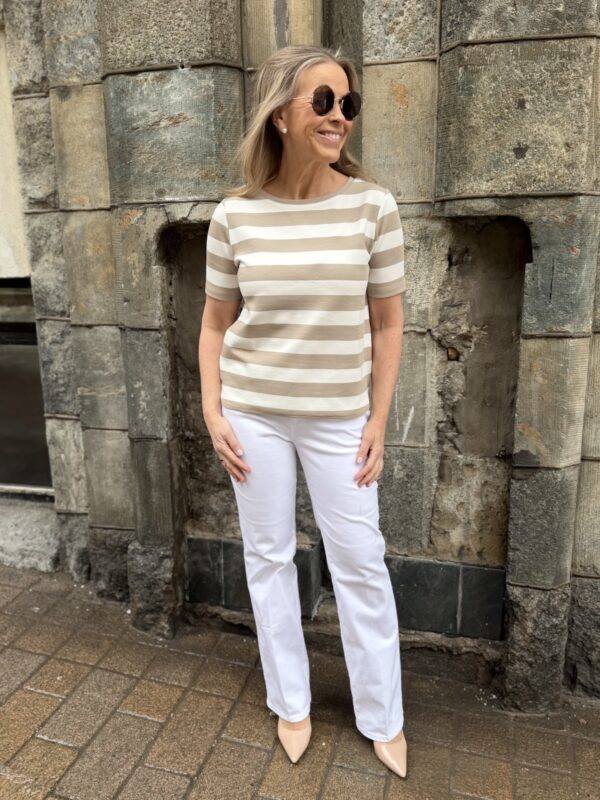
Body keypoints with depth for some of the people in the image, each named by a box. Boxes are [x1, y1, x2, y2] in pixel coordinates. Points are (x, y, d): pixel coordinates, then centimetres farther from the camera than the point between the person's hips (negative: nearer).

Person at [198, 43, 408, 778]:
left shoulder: (373, 205, -6)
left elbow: (387, 322, -1)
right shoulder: (234, 214, -3)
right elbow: (216, 322, 5)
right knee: (267, 557, 12)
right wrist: (212, 414, -1)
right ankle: (290, 704, 36)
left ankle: (383, 719, 32)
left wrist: (379, 422, -2)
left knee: (360, 563, 7)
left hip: (338, 417, -1)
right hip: (253, 413, 2)